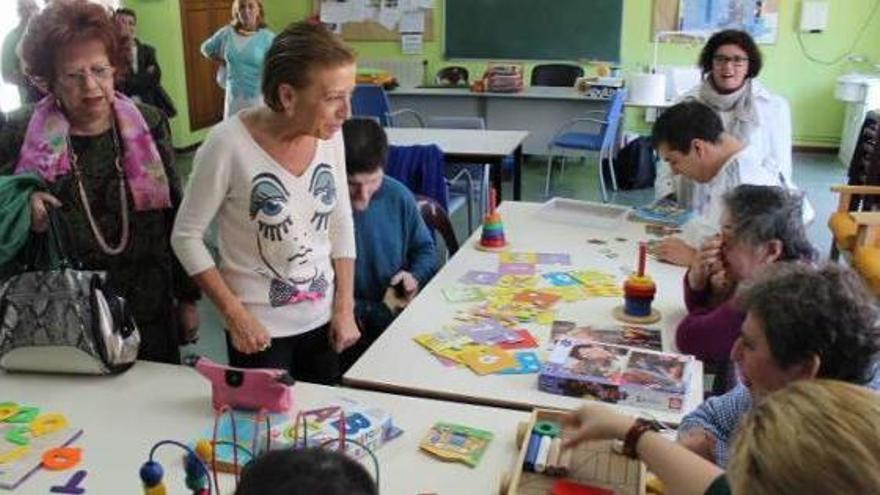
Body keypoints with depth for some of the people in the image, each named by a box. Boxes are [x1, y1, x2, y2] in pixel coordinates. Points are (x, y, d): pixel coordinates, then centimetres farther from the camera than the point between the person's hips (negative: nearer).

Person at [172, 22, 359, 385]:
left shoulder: (329, 135, -8)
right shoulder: (229, 144, -22)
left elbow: (342, 224, 4)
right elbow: (186, 237, -12)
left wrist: (345, 307, 2)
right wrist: (235, 316, -16)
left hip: (323, 319, 5)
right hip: (258, 327, -4)